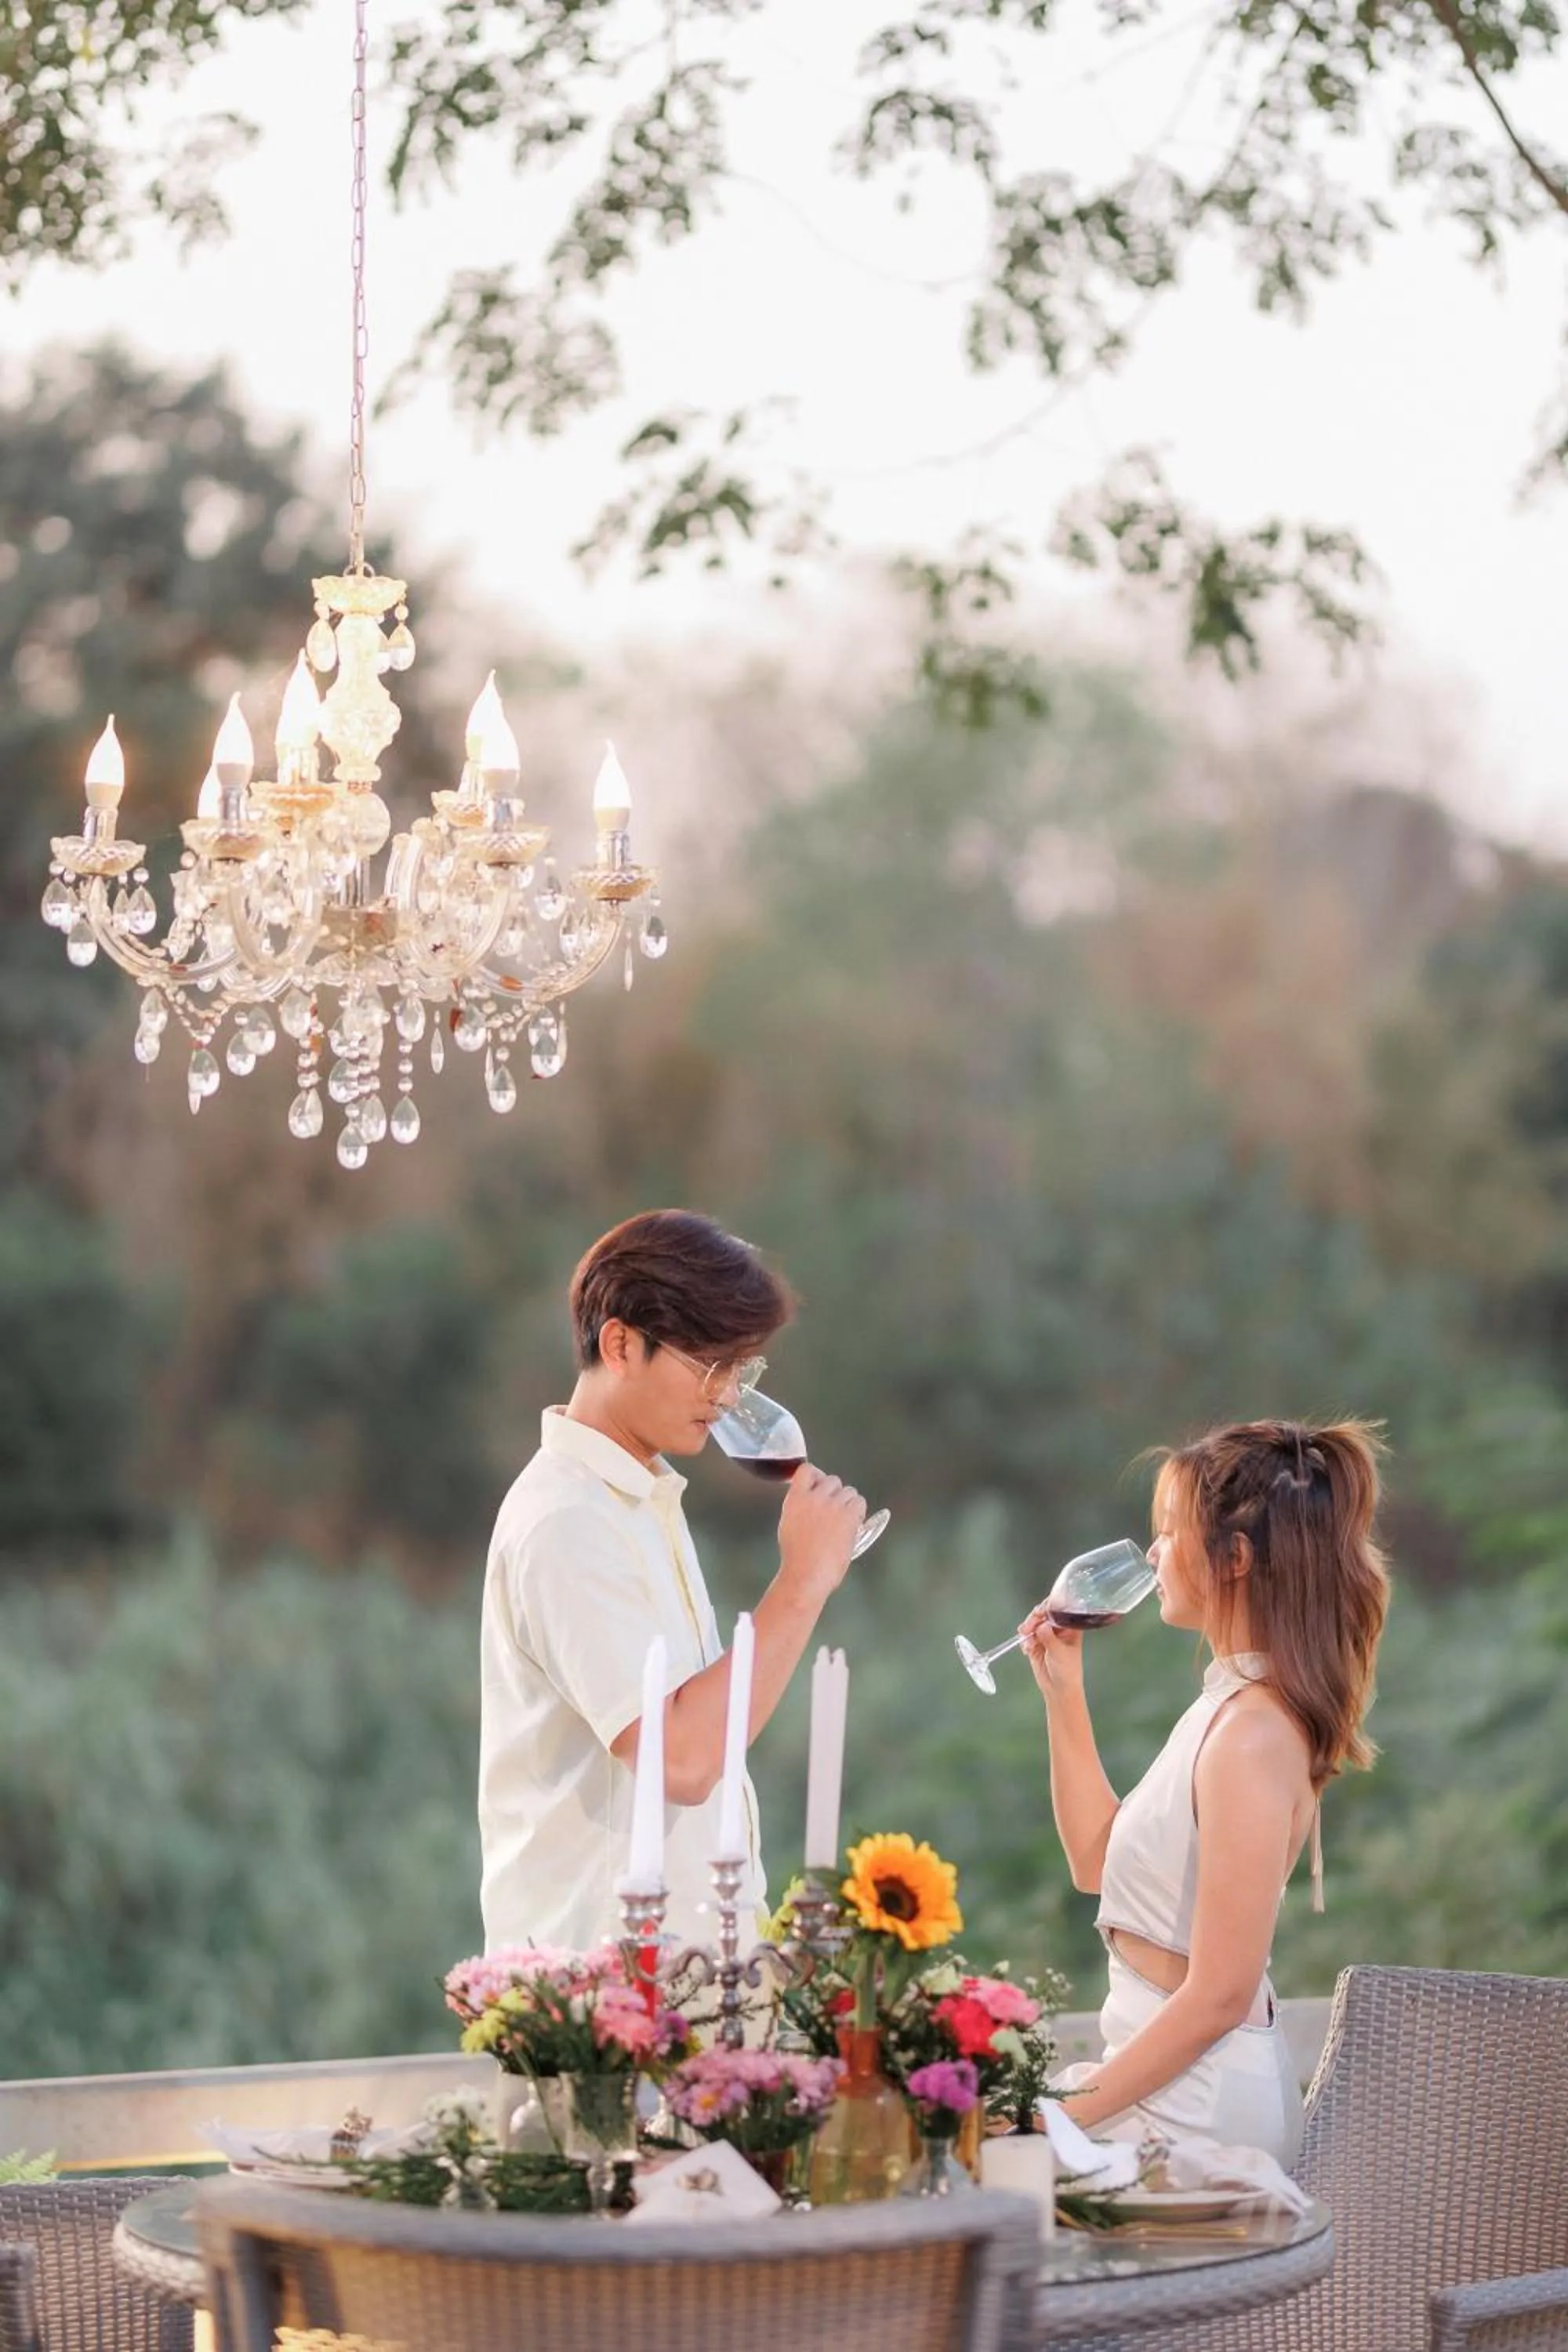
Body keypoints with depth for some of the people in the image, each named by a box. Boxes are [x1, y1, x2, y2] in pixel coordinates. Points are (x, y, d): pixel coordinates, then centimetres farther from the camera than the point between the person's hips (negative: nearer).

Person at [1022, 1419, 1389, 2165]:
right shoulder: (1230, 1706, 10)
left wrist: (1060, 2114, -18)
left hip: (1197, 2105, -9)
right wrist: (1062, 1692, 14)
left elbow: (1219, 1995, -22)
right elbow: (1096, 1859, 20)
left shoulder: (1253, 1735, -20)